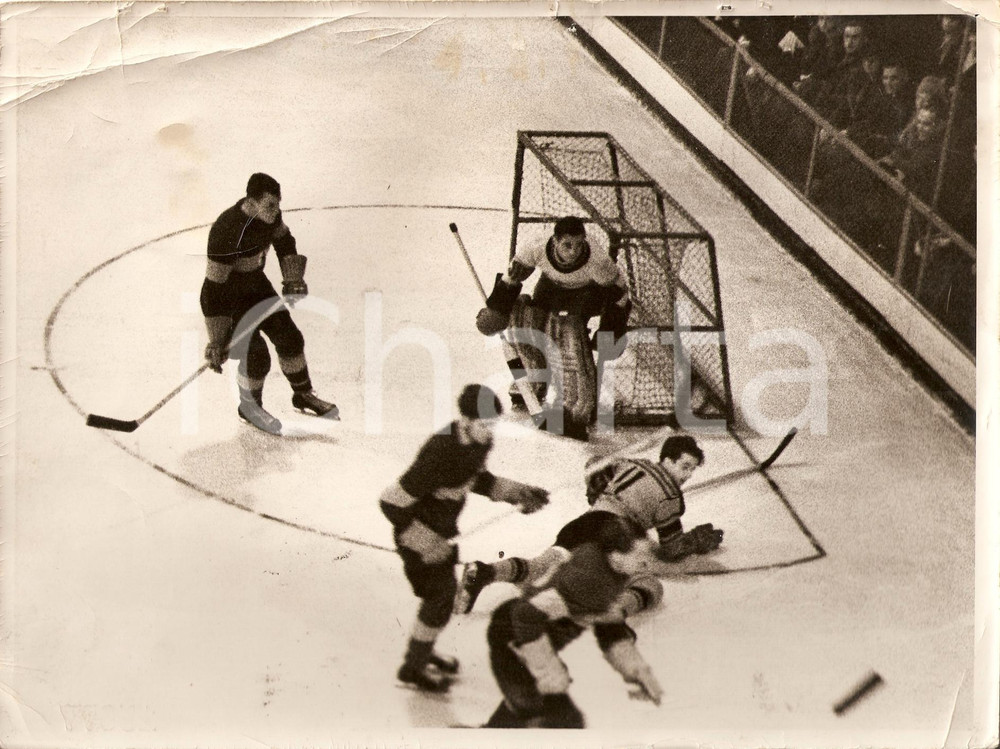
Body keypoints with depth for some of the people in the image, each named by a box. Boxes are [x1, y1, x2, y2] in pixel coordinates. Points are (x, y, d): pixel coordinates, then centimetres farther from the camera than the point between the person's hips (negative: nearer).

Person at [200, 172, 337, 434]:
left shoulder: (269, 213, -16)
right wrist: (217, 342, -31)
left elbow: (284, 242, 8)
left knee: (289, 337, 9)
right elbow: (213, 290, -33)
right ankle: (249, 407, 16)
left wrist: (293, 280, -2)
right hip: (229, 294, -7)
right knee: (256, 355, -11)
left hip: (256, 283, 7)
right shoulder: (227, 233, -37)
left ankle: (303, 395, 30)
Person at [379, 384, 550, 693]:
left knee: (445, 589, 20)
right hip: (415, 530, -8)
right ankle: (414, 667, 18)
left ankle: (423, 651, 42)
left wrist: (517, 492, 0)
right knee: (440, 596, -1)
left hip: (441, 527, 8)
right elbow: (392, 502, -32)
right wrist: (427, 545, -26)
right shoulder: (441, 453, -36)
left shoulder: (480, 440, -10)